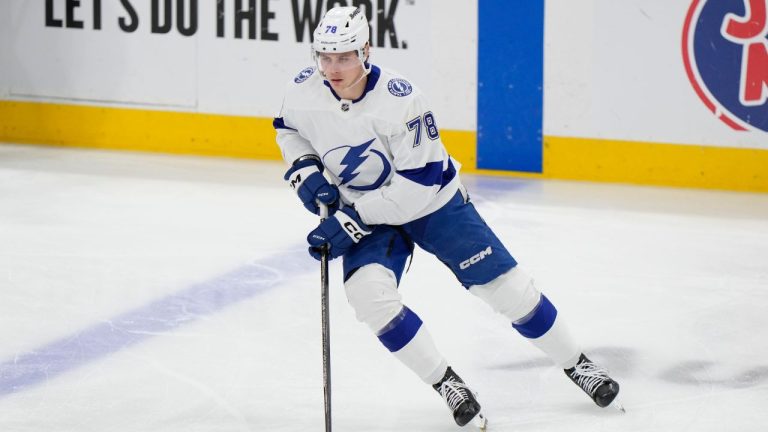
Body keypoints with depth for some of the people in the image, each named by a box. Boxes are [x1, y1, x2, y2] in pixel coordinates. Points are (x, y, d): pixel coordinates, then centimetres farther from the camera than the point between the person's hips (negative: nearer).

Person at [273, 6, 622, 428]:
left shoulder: (399, 99, -30)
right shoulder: (302, 91, -17)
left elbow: (416, 186, -29)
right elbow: (289, 129, 9)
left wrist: (351, 221, -30)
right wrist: (305, 170, -10)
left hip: (431, 201, -3)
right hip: (364, 212, 3)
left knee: (505, 285, -1)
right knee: (368, 292, -24)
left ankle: (575, 363, 22)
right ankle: (445, 383, -6)